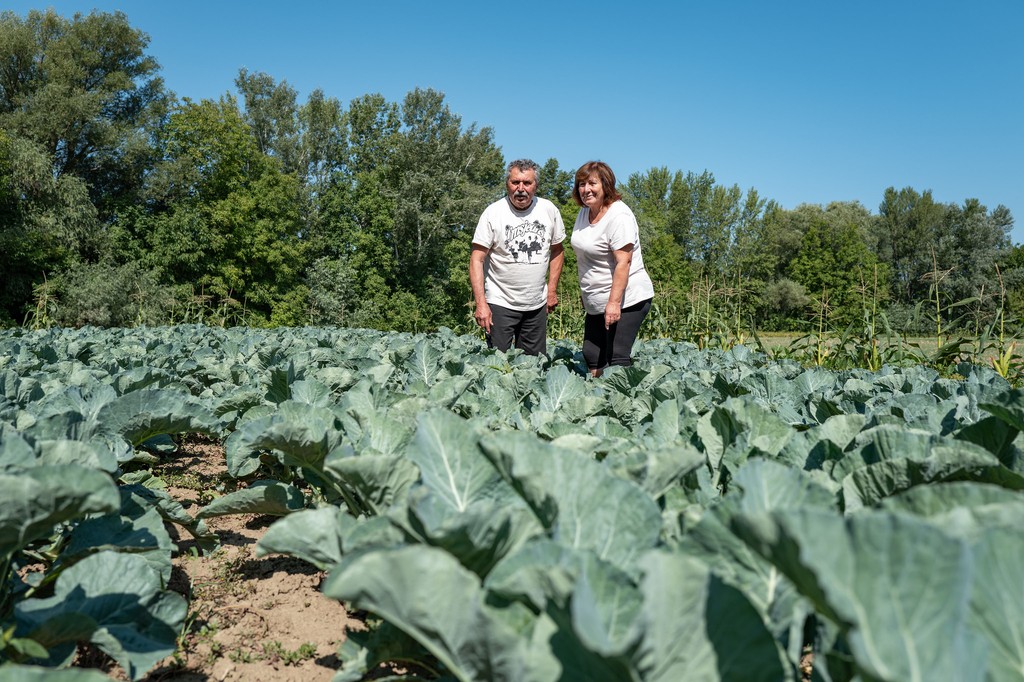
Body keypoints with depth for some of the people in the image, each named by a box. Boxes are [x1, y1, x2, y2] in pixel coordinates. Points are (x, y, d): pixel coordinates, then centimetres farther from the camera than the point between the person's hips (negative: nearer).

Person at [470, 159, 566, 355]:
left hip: (537, 304, 4)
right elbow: (477, 260, -12)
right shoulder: (493, 213, -11)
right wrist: (481, 304, -19)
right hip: (500, 304, -3)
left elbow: (557, 250, 13)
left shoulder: (549, 210, -1)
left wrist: (552, 290, 8)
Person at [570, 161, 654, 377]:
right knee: (591, 357, 10)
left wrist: (614, 302, -28)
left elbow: (623, 262, -23)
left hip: (625, 300, -9)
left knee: (617, 359, -12)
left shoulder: (618, 215, -16)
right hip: (596, 302, 9)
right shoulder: (585, 212, 11)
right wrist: (586, 294, 19)